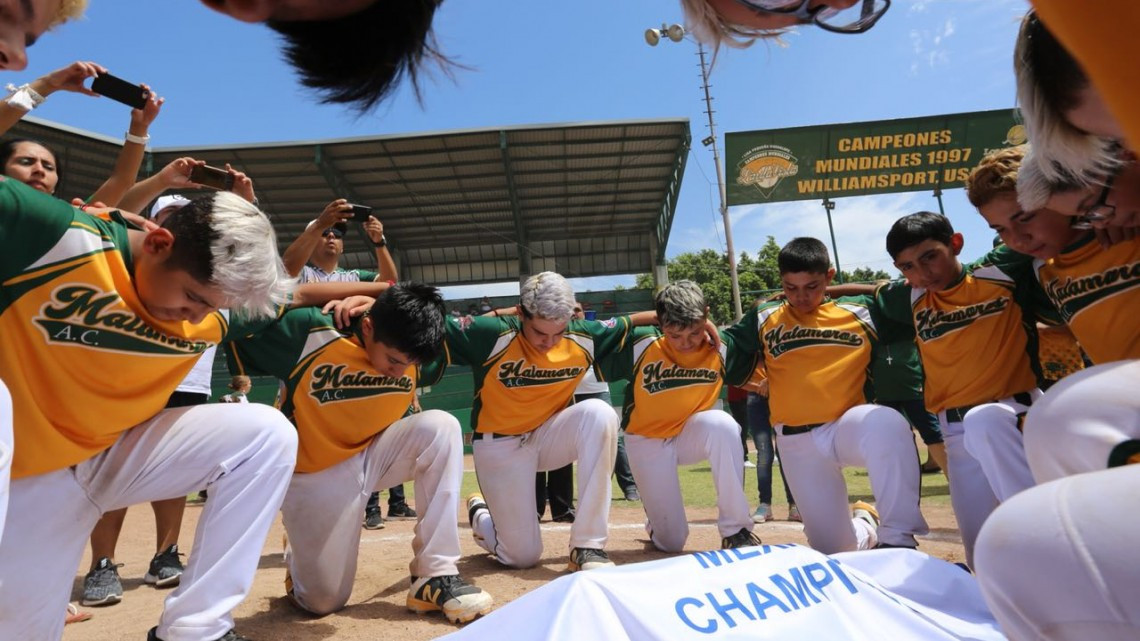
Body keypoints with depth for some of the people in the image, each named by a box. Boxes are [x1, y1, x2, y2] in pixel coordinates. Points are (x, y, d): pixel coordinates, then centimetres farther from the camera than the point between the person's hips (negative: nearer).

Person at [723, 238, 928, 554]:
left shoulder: (860, 311, 5)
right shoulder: (764, 318, 5)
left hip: (847, 426, -1)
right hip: (796, 441, 1)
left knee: (888, 424, -38)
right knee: (833, 546, 2)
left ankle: (898, 539, -23)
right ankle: (864, 525, 39)